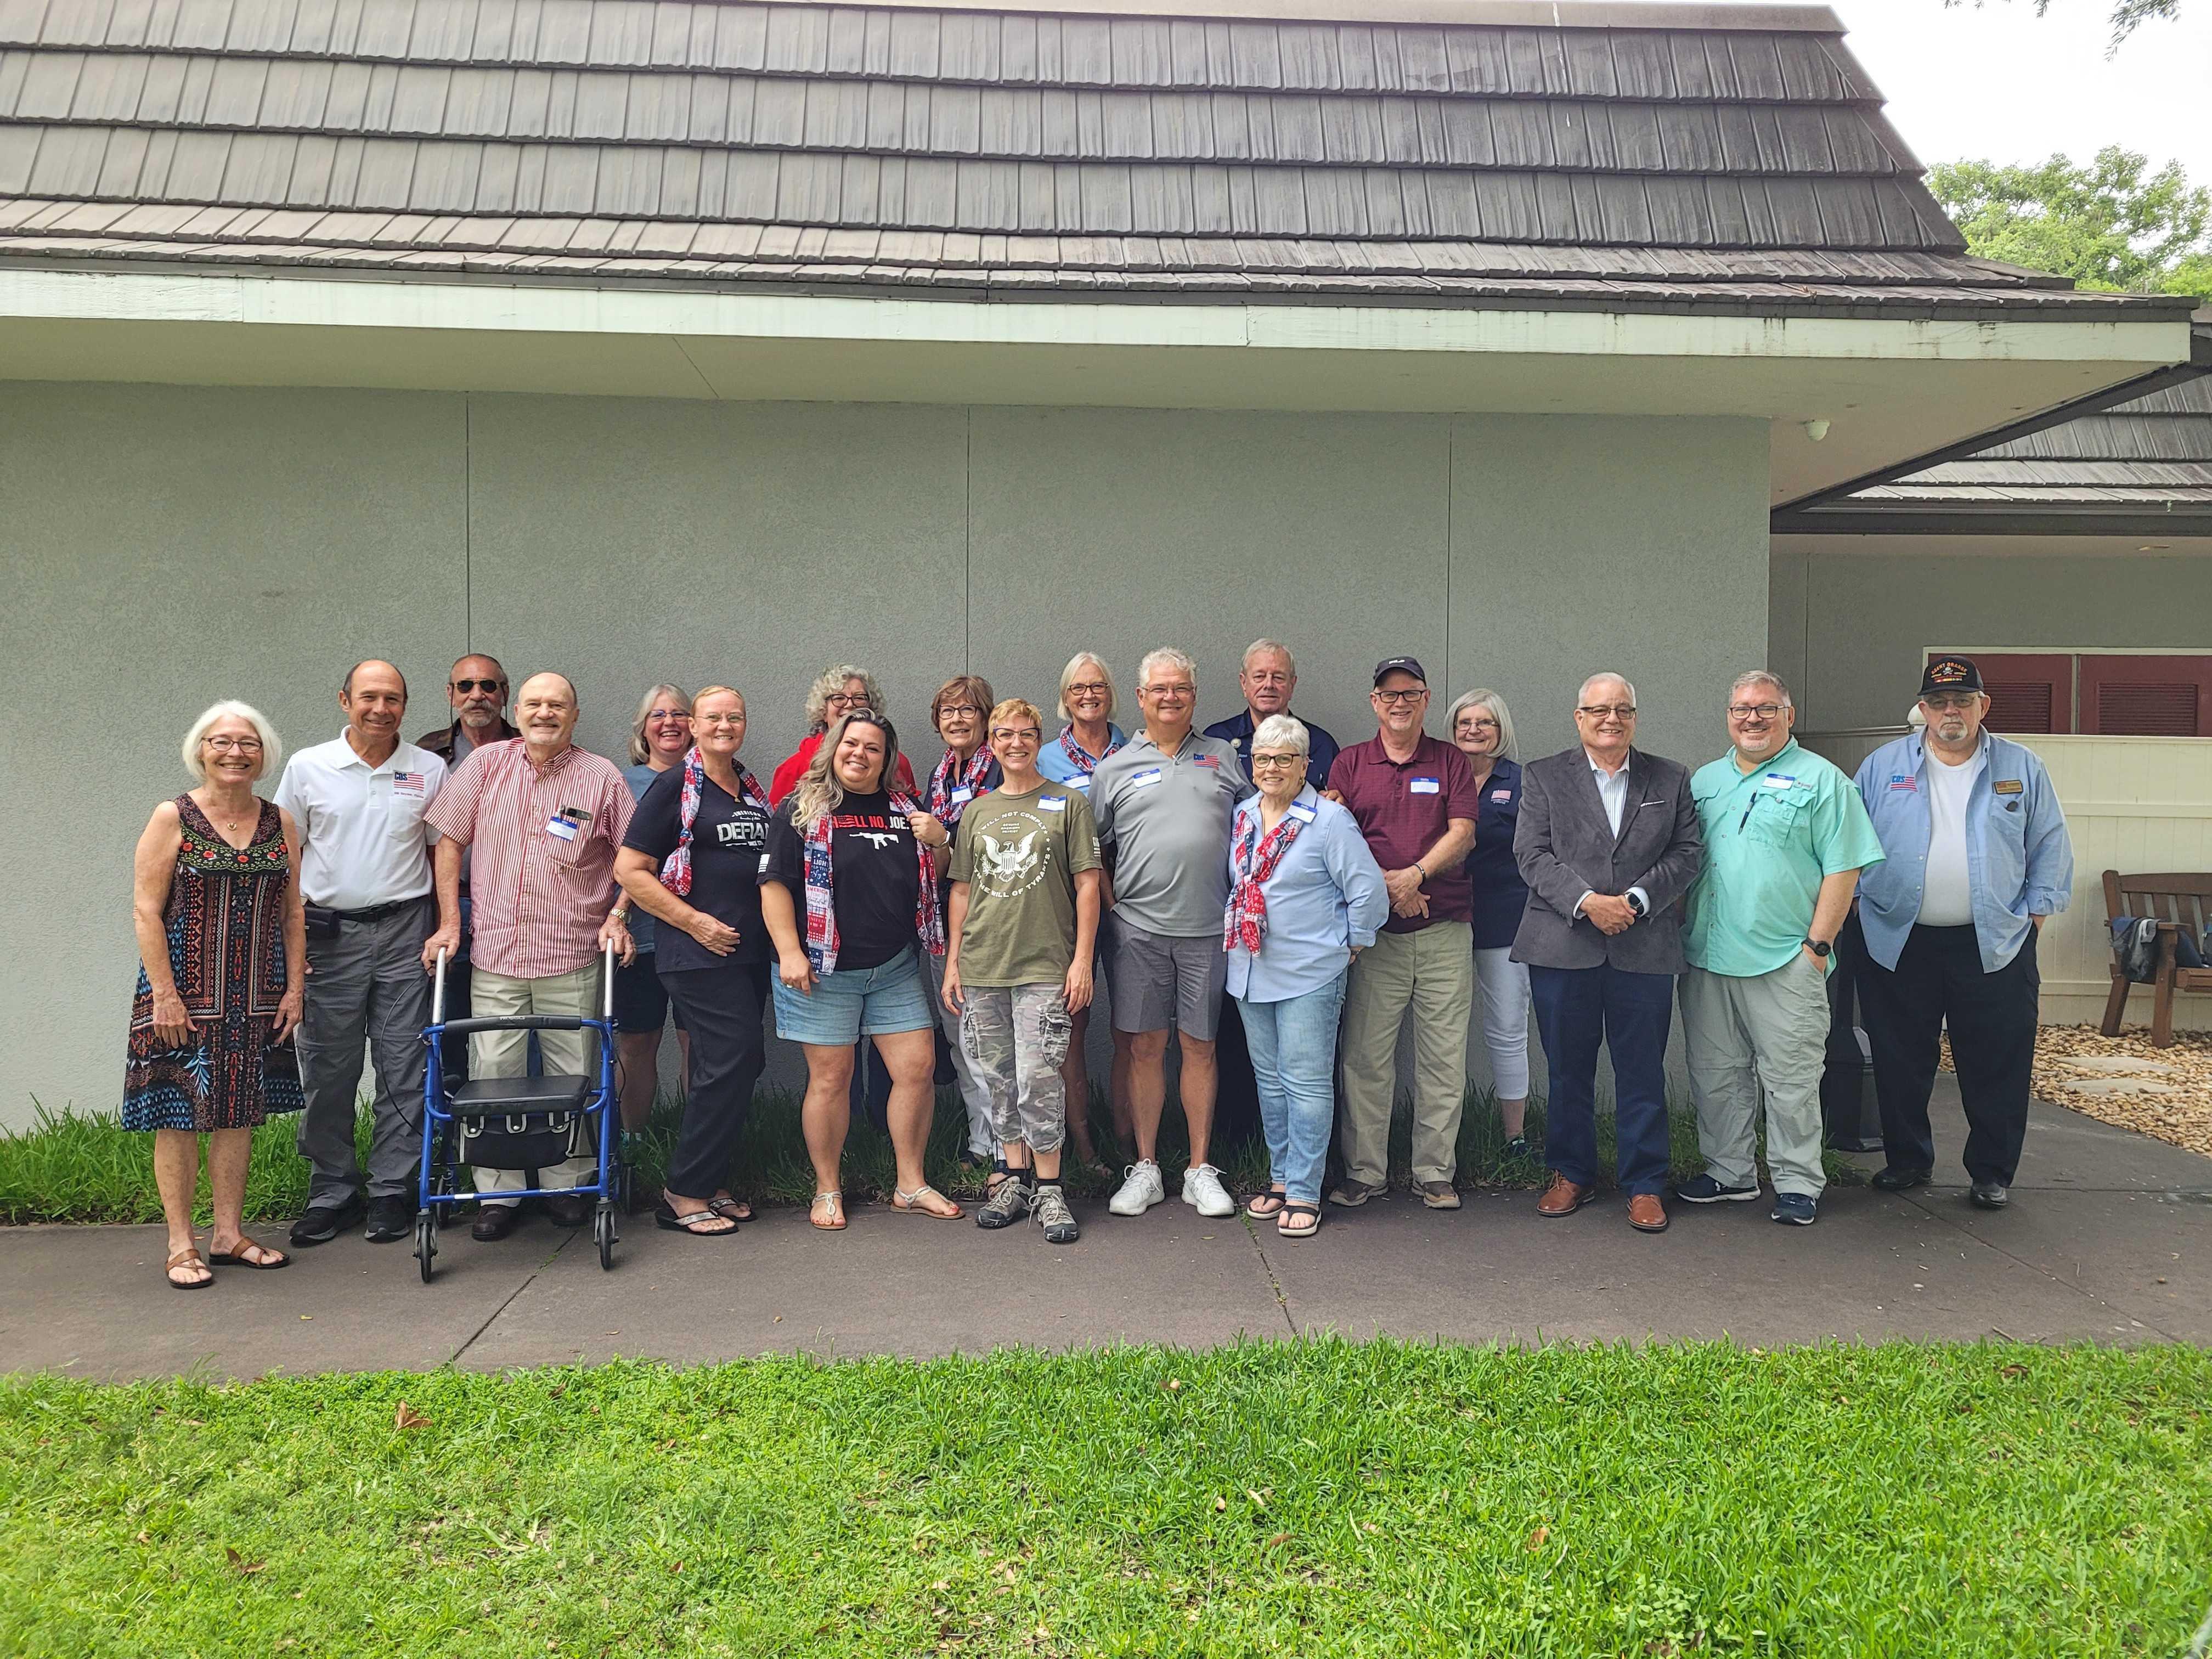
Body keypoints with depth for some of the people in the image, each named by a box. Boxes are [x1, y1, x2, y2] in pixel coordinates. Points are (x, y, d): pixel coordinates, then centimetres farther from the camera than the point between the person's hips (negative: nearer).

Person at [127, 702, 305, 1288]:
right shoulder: (172, 818, -4)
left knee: (239, 1113, 10)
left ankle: (229, 1234, 21)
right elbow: (146, 911, -8)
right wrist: (164, 993, -14)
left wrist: (294, 987, 5)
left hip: (256, 999, 4)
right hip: (184, 994, -4)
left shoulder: (281, 824, 7)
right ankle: (181, 1245, 11)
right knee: (179, 1114, 1)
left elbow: (292, 912, 10)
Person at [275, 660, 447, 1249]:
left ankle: (393, 1191, 13)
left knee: (404, 1068, 2)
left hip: (404, 931, 0)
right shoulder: (307, 767, 4)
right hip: (328, 934, 0)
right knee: (326, 1070, 4)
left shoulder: (429, 770, 5)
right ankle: (332, 1193, 17)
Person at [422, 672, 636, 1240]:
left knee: (572, 1075, 5)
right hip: (495, 952, 1)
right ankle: (499, 1194, 14)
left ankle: (568, 1185, 20)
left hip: (573, 958, -1)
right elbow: (450, 843, 8)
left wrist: (617, 915, -5)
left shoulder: (602, 778, 2)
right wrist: (449, 922, 3)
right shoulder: (485, 764, 6)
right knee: (493, 1075, 3)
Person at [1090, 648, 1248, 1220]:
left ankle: (1200, 1171, 16)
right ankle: (1145, 1169, 16)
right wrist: (1113, 906, 1)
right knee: (1145, 1046, 5)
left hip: (1208, 930, 1)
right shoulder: (1114, 769, 8)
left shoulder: (1223, 758, 12)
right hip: (1138, 930, 0)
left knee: (1200, 1046, 6)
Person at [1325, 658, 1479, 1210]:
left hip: (1445, 929, 1)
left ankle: (1435, 1172, 15)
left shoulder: (1450, 761, 10)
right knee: (1365, 1056, 0)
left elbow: (1462, 833, 1)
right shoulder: (1350, 763, 9)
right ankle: (1365, 1171, 11)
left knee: (1444, 1057, 3)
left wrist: (1415, 874, -14)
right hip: (1374, 931, 0)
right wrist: (1384, 886, -12)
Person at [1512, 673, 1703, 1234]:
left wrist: (1635, 900, -11)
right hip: (1563, 947, 0)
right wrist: (1586, 902, -15)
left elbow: (1688, 852, 4)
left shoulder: (1672, 780, 11)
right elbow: (1532, 855, -2)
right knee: (1568, 1069, 8)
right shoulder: (1543, 776, 6)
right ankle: (1572, 1175, 23)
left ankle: (1645, 1185, 16)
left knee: (1643, 1072, 4)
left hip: (1645, 950, 1)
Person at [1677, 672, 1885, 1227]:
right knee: (1715, 1075, 11)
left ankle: (1798, 1184, 13)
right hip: (1706, 957, 5)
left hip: (1786, 960, -5)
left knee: (1790, 1079, 0)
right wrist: (1683, 936, 8)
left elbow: (1843, 869, -4)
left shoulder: (1820, 780, 1)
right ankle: (1730, 1173, 24)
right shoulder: (1704, 781, 16)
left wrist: (1819, 944, -10)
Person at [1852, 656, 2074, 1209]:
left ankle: (1993, 1173, 19)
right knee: (1901, 1065, 8)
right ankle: (1907, 1159, 24)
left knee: (1997, 1069, 4)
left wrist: (2037, 906, 2)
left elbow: (2050, 845, 9)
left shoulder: (2022, 768, 6)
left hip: (1995, 945, 0)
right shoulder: (1883, 766, 5)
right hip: (1899, 945, 0)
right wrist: (1856, 896, 1)